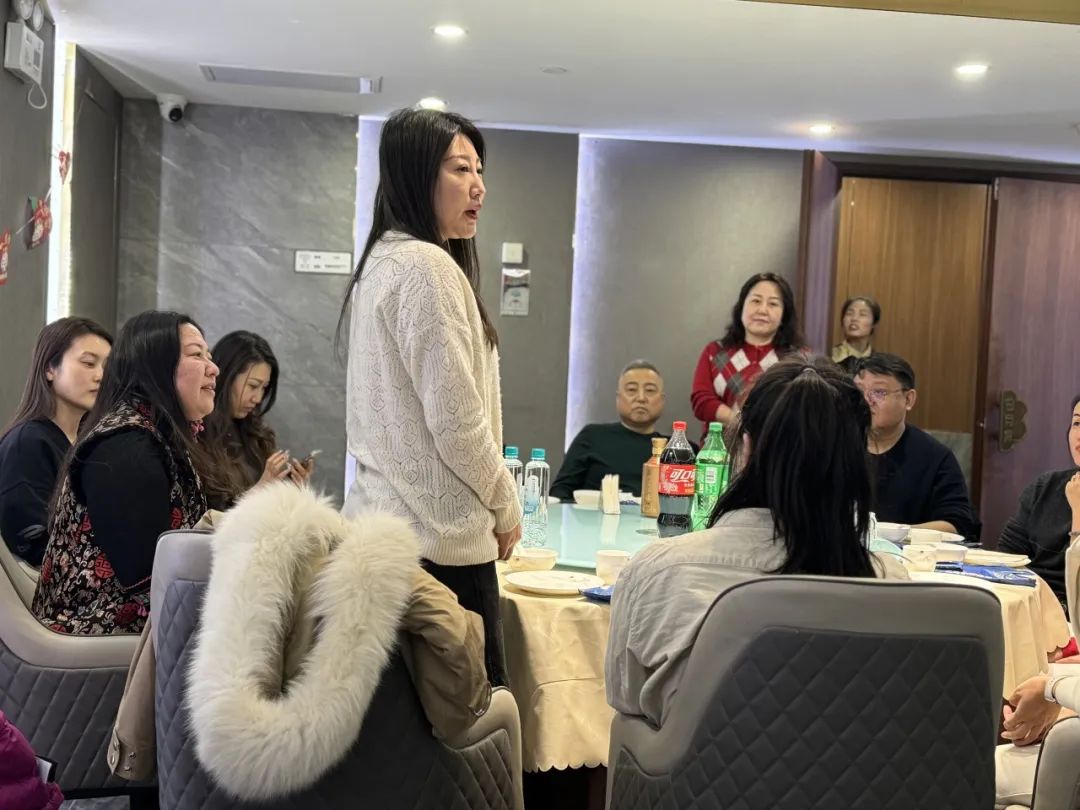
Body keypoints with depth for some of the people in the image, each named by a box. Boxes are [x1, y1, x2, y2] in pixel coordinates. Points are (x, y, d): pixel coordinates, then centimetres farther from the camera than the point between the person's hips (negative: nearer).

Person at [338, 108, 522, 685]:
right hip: (439, 535, -10)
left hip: (385, 520, 10)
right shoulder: (427, 266, -14)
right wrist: (506, 507, -2)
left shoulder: (382, 262, 15)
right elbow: (457, 421, -17)